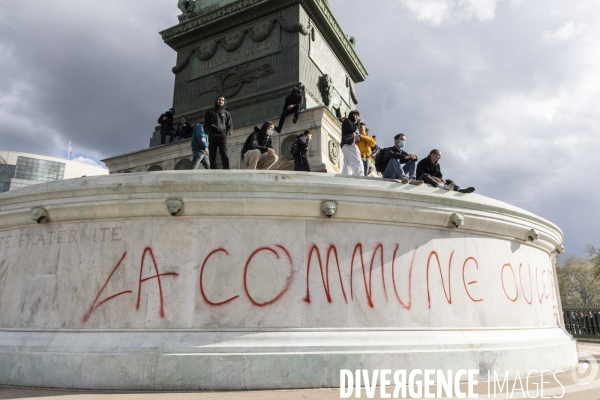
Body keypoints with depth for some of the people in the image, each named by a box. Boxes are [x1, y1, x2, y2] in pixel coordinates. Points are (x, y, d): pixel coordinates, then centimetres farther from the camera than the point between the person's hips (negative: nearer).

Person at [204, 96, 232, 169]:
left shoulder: (226, 113, 21)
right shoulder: (210, 112, 19)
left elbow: (230, 125, 15)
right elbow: (206, 124, 11)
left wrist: (227, 133, -3)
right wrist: (208, 133, -5)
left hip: (223, 135, 0)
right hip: (212, 135, 0)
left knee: (225, 155, -15)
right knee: (212, 156, -4)